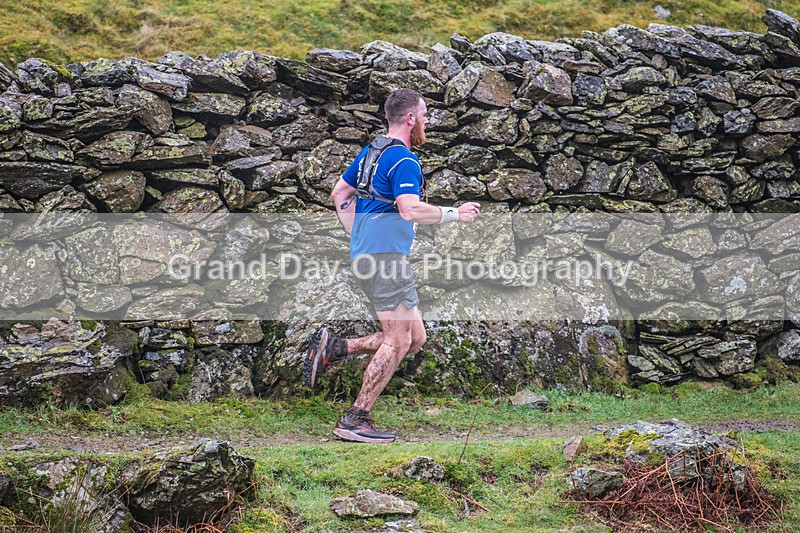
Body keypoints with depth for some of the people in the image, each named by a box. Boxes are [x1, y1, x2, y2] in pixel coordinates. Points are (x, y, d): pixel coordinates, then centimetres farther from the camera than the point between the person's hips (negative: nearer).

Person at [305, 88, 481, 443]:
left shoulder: (371, 151, 18)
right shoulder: (404, 160, -12)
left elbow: (339, 194, 26)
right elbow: (410, 210, -25)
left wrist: (358, 237, 23)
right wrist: (455, 214, -14)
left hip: (366, 254, 10)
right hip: (386, 256, -10)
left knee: (415, 338, 11)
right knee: (398, 342, -7)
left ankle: (335, 347, 8)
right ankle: (355, 420, -5)